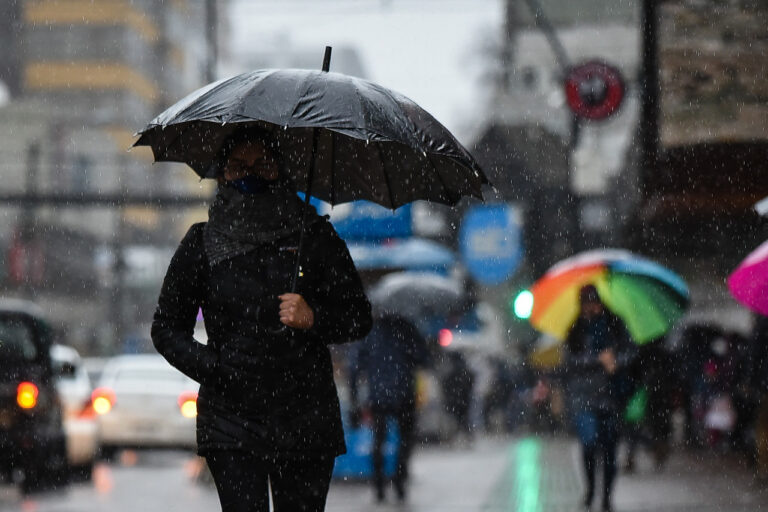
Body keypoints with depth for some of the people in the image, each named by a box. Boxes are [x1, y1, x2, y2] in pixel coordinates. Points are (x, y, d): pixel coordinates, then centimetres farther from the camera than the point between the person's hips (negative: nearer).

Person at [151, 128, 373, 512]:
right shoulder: (202, 243, 7)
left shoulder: (315, 235, 6)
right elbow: (166, 329, 12)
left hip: (306, 419, 1)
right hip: (231, 419, -1)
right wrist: (213, 368, -5)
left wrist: (314, 319, -11)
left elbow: (359, 318, 10)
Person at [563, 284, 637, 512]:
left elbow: (629, 351, 3)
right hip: (584, 395, -1)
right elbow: (569, 359, -2)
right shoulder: (576, 330, 7)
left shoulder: (614, 326, 8)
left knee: (609, 447, 1)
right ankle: (590, 486, 3)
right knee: (589, 440, -19)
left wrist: (616, 361, -17)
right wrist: (599, 359, -11)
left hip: (611, 396, 1)